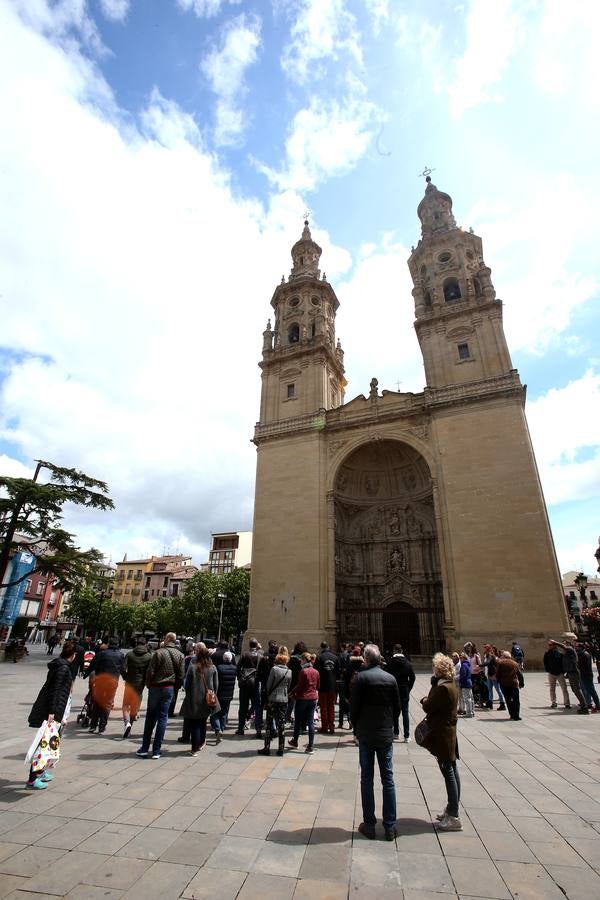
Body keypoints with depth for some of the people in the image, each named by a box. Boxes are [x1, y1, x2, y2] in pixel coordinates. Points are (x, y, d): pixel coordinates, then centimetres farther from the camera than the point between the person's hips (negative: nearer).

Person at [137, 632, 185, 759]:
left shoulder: (158, 653, -13)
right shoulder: (180, 655, 0)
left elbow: (150, 671, -11)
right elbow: (181, 675, 1)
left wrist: (149, 685, 5)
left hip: (156, 687, -3)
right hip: (169, 689, 3)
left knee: (150, 717, 11)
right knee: (162, 718, 8)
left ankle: (145, 748, 17)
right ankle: (156, 751, 11)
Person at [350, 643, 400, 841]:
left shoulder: (361, 677, -13)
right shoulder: (391, 678, -3)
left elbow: (354, 706, -10)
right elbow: (397, 707, 2)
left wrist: (356, 728, 5)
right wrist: (389, 725, 14)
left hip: (366, 734, -3)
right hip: (386, 735, 3)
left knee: (367, 779, 9)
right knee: (388, 779, 12)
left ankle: (369, 825, 16)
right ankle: (390, 827, 18)